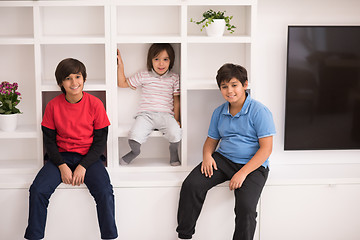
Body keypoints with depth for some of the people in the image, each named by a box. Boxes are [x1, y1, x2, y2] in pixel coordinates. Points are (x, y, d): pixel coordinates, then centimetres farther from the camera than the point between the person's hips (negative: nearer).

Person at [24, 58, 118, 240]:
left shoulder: (95, 104, -6)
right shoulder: (53, 106, -2)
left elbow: (100, 141, -3)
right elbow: (49, 140, 3)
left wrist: (83, 166, -14)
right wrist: (62, 166, -12)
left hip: (89, 157, -1)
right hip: (60, 156, 2)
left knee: (105, 193, -25)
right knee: (37, 190, -20)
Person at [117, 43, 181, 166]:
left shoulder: (174, 78, 10)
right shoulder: (143, 76, 10)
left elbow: (176, 100, 12)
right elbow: (122, 83, 15)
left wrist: (176, 120, 3)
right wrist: (120, 65, 6)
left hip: (166, 115, 0)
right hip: (146, 114, 0)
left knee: (175, 134, -30)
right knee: (134, 138, -26)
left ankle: (173, 151, 8)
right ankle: (135, 152, 14)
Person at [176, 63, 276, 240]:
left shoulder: (259, 111, -8)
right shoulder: (219, 112, 11)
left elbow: (266, 148, -12)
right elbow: (211, 140, 21)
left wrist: (243, 173, -21)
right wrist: (207, 155, -4)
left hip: (253, 165, -5)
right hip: (223, 159, 5)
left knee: (245, 207, -29)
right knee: (191, 185, -17)